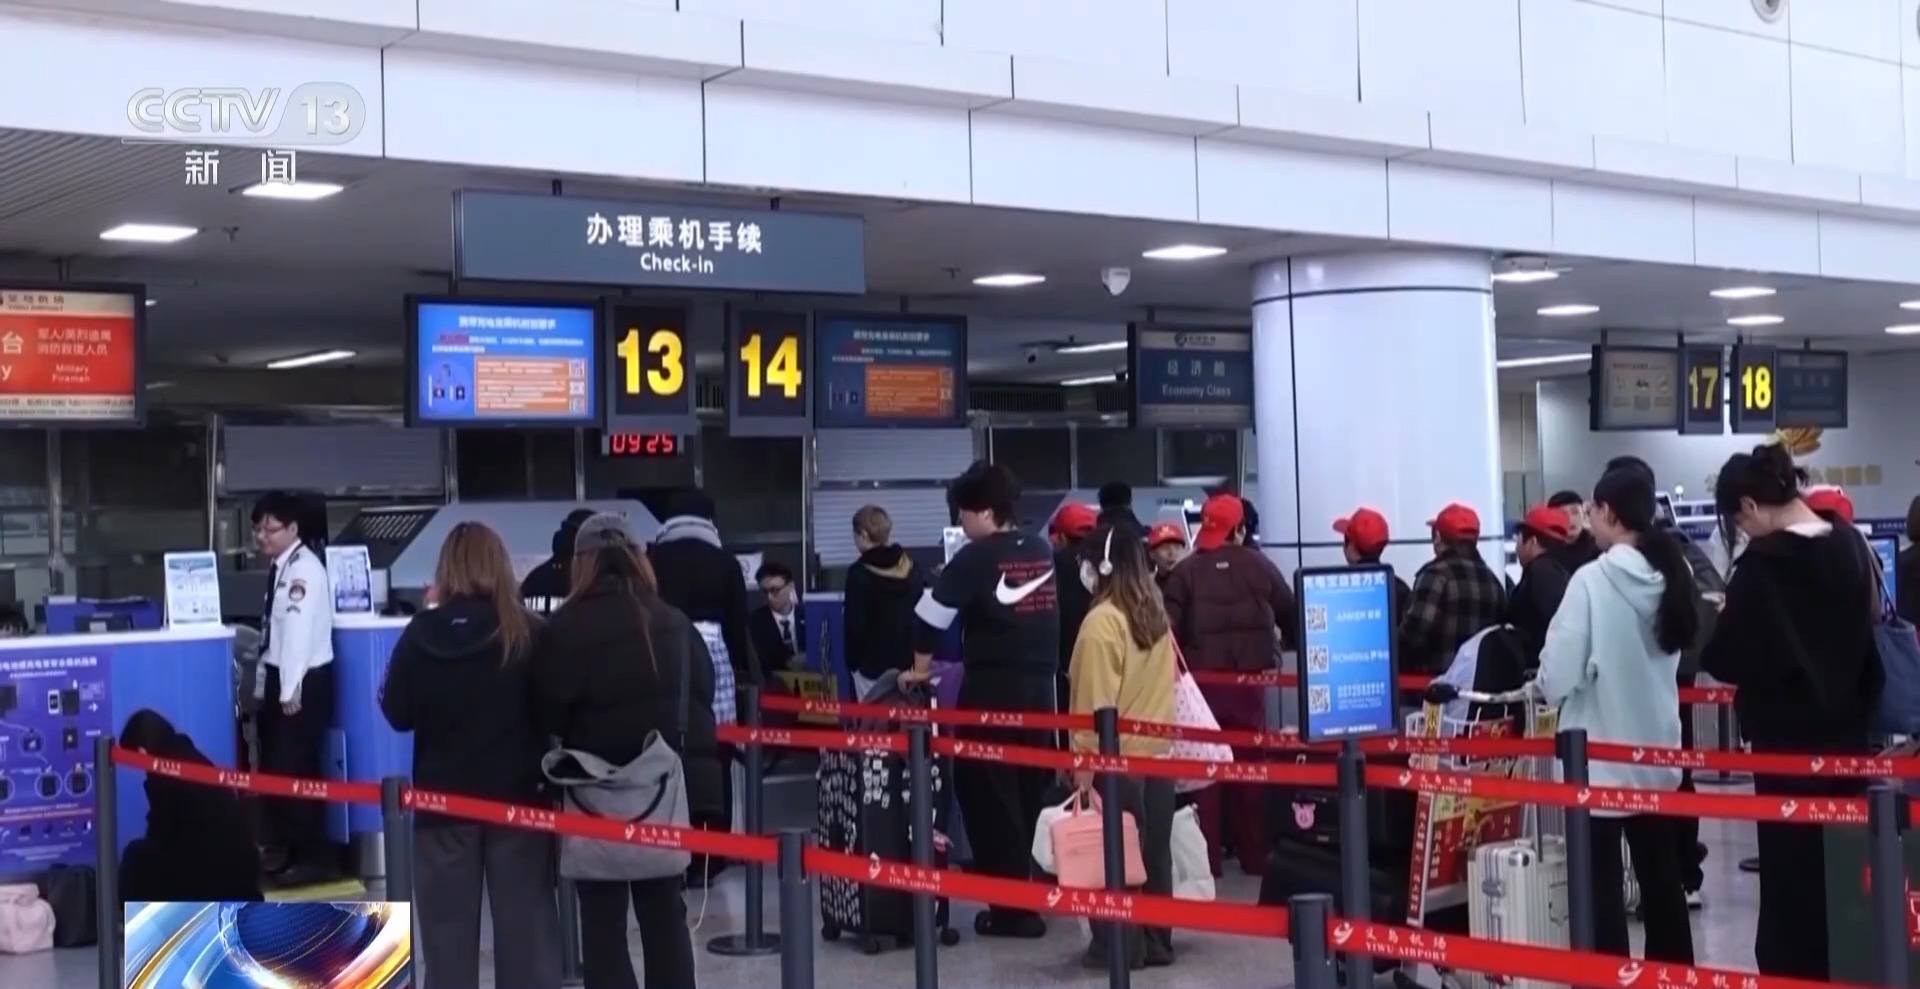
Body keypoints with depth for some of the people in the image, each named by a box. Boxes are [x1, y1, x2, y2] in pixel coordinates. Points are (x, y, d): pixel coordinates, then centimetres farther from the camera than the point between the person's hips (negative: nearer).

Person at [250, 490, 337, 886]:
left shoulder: (304, 568, -15)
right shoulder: (281, 567, 13)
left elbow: (300, 630, -20)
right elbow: (275, 629, 13)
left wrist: (291, 690, -23)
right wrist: (270, 685, 12)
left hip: (304, 682, -9)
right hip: (282, 678, 9)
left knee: (294, 769, -7)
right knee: (278, 768, 13)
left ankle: (316, 857, 1)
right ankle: (297, 852, 22)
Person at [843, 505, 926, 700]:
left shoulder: (860, 573, -11)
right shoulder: (912, 568, 7)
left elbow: (855, 625, -13)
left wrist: (853, 661, -1)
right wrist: (918, 659, 16)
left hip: (873, 666, -6)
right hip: (909, 664, 6)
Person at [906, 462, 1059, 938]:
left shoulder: (977, 557, -7)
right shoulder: (1043, 553, 10)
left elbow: (932, 612, -6)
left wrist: (921, 666, 6)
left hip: (992, 688, -6)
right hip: (1040, 685, 6)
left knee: (988, 796, 1)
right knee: (1030, 794, 12)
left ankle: (1009, 907, 0)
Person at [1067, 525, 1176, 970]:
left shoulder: (1102, 621, -15)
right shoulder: (1155, 615, 6)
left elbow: (1095, 701, -15)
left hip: (1116, 758, -7)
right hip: (1158, 752, 7)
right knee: (1154, 851, 12)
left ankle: (1121, 946, 7)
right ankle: (1156, 942, 19)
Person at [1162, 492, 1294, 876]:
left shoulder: (1186, 571, -5)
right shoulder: (1260, 567, 1)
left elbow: (1167, 627, -10)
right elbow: (1290, 616, 8)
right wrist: (1286, 644, 27)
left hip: (1201, 681, -1)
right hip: (1248, 680, 2)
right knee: (1250, 765, 11)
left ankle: (1207, 857, 5)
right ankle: (1254, 855, 16)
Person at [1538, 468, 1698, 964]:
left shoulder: (1592, 580, -18)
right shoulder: (1672, 575, 2)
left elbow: (1560, 674, -18)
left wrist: (1549, 685, 2)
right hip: (1656, 751, 7)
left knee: (1601, 886, 0)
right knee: (1661, 876, 16)